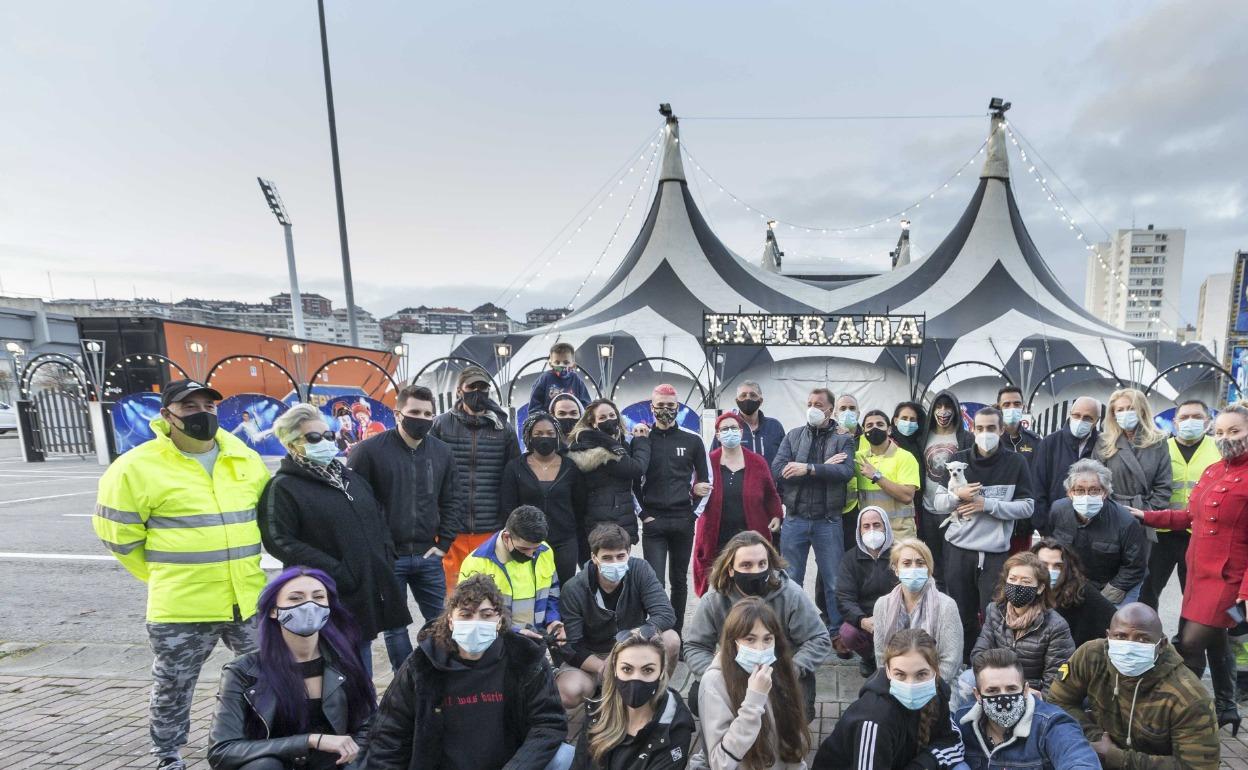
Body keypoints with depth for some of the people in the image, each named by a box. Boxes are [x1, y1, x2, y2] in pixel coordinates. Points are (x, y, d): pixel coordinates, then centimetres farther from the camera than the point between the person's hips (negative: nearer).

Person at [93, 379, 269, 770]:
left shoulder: (245, 458, 2)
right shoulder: (138, 466, -12)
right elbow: (117, 533, -4)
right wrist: (164, 575, 2)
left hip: (248, 599, 4)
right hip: (181, 606, -3)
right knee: (173, 689, 17)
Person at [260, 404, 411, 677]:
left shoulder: (351, 477, 14)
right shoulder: (283, 488, -8)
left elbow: (379, 519, 19)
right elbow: (280, 542, -18)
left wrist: (386, 559, 5)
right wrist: (336, 573, -21)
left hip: (369, 590, 6)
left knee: (362, 673, 18)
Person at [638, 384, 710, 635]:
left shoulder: (693, 440, 3)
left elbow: (706, 479, 10)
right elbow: (632, 481, 5)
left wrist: (696, 512, 3)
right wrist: (643, 514, -1)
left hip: (683, 521, 2)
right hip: (653, 522, -1)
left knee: (679, 580, 13)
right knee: (655, 581, -5)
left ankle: (677, 632, 26)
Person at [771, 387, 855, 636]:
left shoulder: (843, 440, 3)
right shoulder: (793, 436, 6)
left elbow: (846, 472, -15)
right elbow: (777, 471, -8)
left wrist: (809, 468, -22)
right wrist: (823, 467, -12)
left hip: (828, 521, -1)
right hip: (795, 519, 2)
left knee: (835, 582, 8)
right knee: (791, 580, 11)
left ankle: (837, 632, 24)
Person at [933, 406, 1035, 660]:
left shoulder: (1015, 463, 0)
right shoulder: (959, 459, 3)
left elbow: (1027, 506, -4)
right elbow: (938, 503, 5)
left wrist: (987, 504, -14)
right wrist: (958, 495, -15)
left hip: (996, 553, -1)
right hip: (958, 550, 2)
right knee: (962, 615, 11)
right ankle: (964, 666, 27)